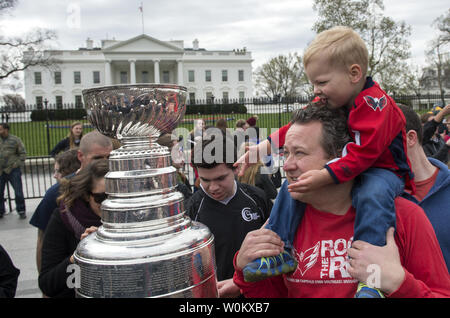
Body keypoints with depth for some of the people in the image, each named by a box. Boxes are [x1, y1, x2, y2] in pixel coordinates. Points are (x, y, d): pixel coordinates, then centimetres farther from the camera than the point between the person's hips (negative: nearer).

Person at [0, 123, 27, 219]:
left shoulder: (15, 139, 1)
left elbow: (23, 153, 2)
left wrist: (18, 163, -9)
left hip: (13, 170, -3)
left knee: (18, 192, -2)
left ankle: (21, 211, 11)